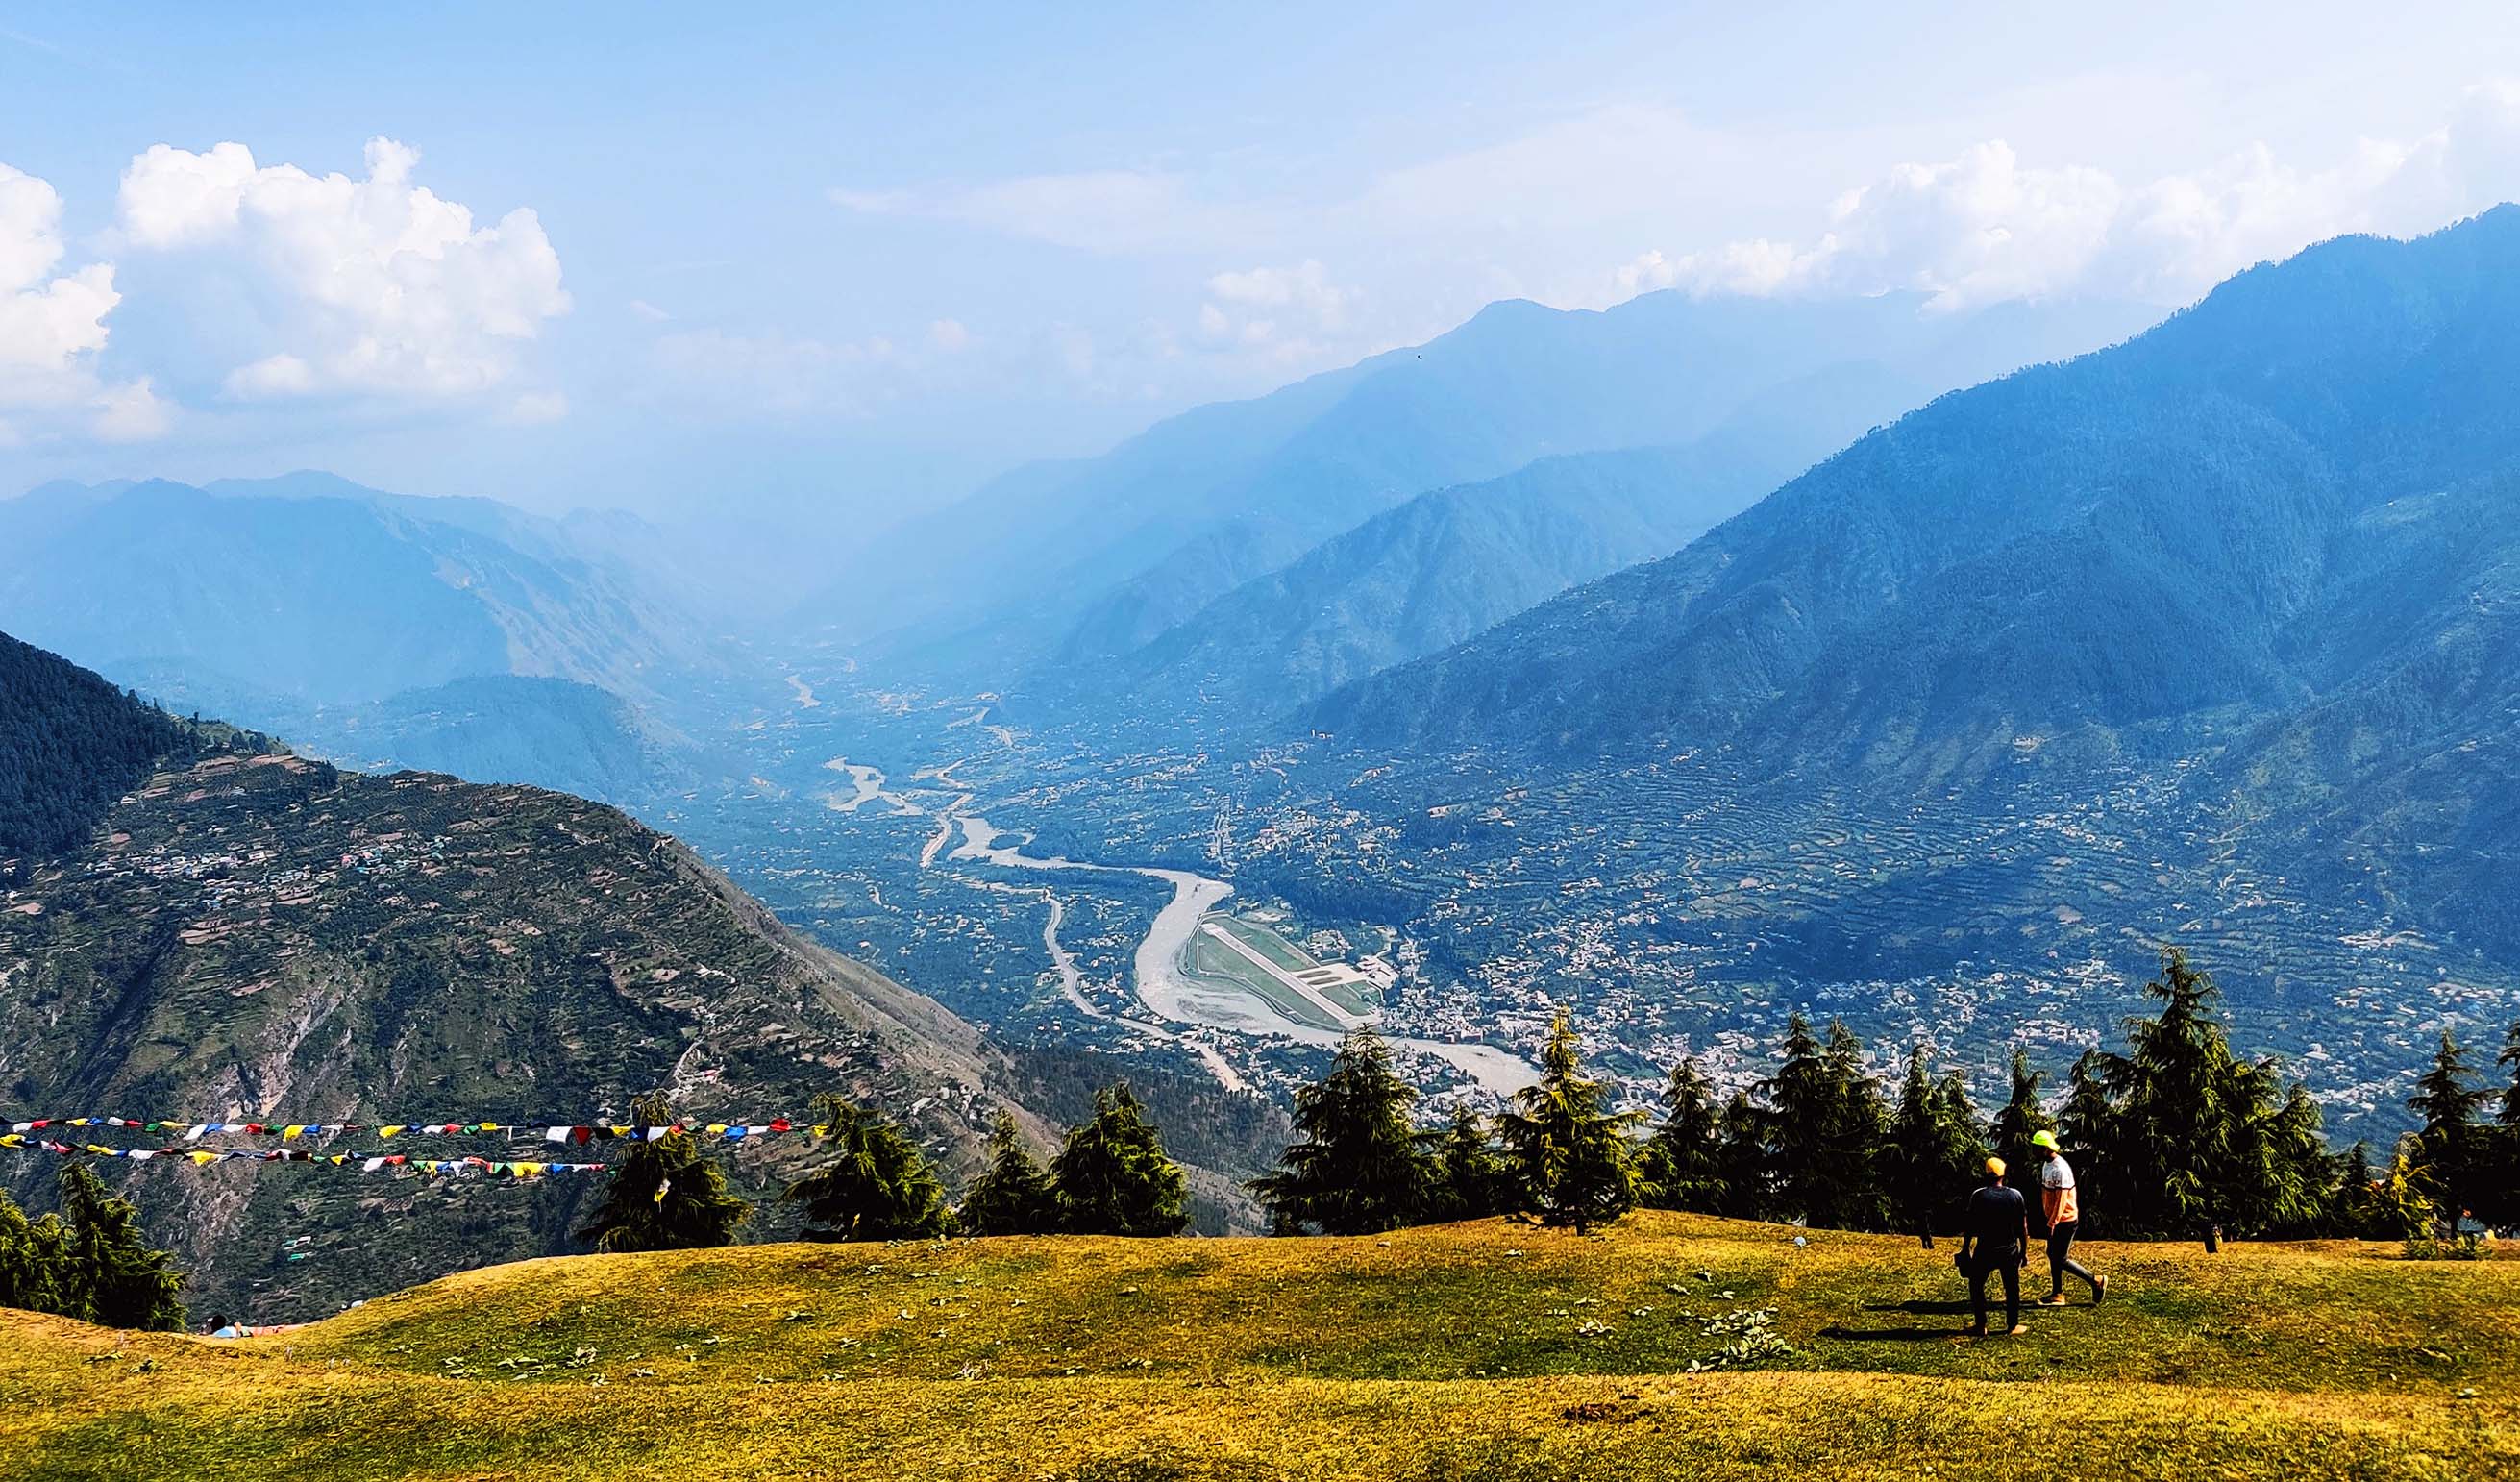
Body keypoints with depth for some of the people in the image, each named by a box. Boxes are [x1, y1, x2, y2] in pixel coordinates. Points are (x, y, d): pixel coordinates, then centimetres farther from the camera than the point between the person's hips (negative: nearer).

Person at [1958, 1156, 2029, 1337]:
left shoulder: (1978, 1196, -8)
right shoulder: (2016, 1195, -3)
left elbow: (1970, 1225, -5)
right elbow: (2023, 1227, 0)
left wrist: (1965, 1249, 5)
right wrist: (2024, 1250, 11)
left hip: (1985, 1250, -1)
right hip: (2010, 1250, 1)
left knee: (1976, 1285, 14)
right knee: (2012, 1288, 16)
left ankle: (1980, 1327, 14)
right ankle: (2013, 1326, 20)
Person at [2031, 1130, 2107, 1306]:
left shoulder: (2060, 1169, -25)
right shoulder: (2046, 1164, 6)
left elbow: (2061, 1199, -25)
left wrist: (2052, 1223, -23)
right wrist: (2049, 1219, 18)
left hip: (2065, 1220, -10)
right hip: (2054, 1219, 10)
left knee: (2061, 1259, -3)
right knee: (2052, 1255, 14)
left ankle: (2096, 1281, 10)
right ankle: (2057, 1294, 23)